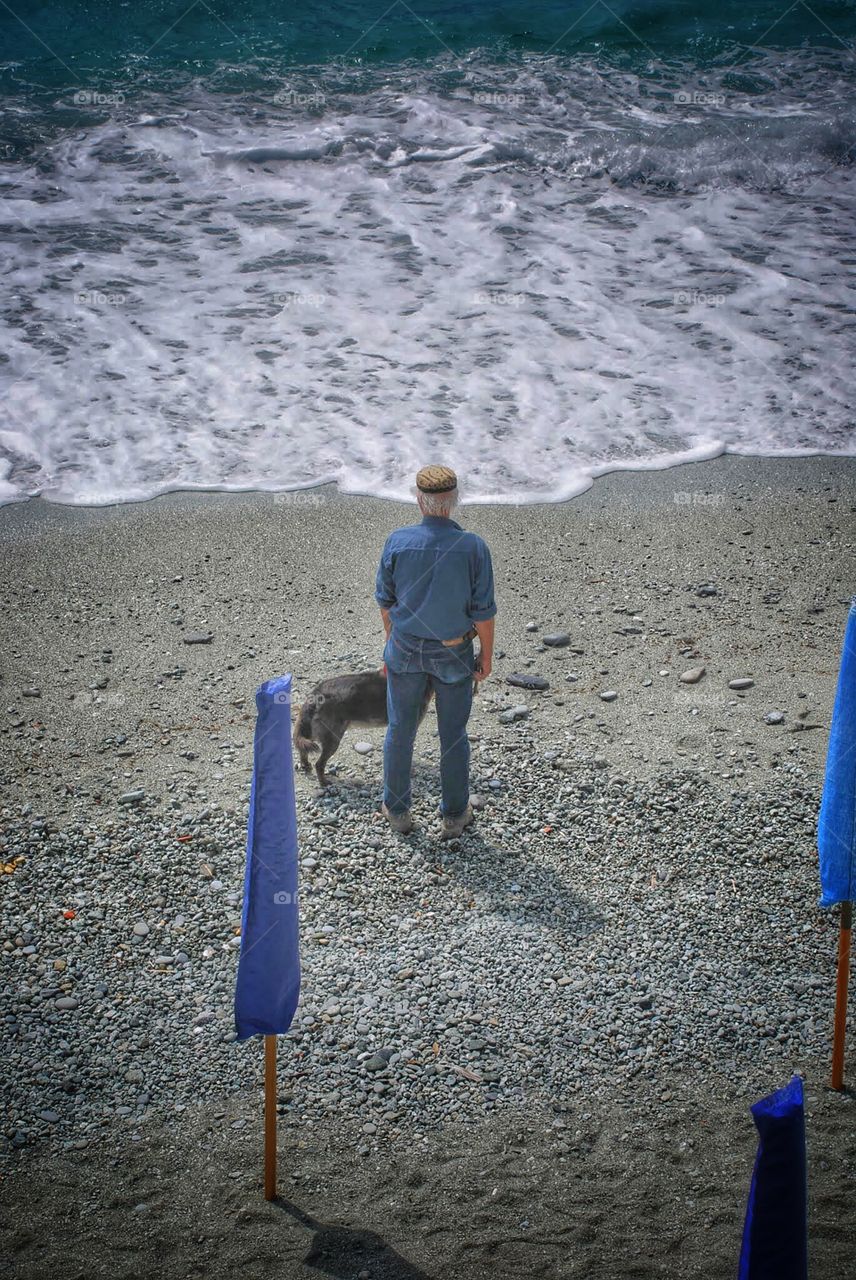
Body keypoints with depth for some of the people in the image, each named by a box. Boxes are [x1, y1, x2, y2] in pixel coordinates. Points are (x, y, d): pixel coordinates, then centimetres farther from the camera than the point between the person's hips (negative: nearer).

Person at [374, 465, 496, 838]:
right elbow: (483, 610, -15)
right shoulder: (473, 547, -22)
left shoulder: (397, 541, -18)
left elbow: (386, 601, -6)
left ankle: (398, 810, 33)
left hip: (406, 649, 1)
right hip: (454, 653, -1)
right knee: (453, 733, 16)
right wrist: (486, 653, 1)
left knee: (400, 728, 19)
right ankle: (454, 815, 30)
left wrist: (393, 641, 11)